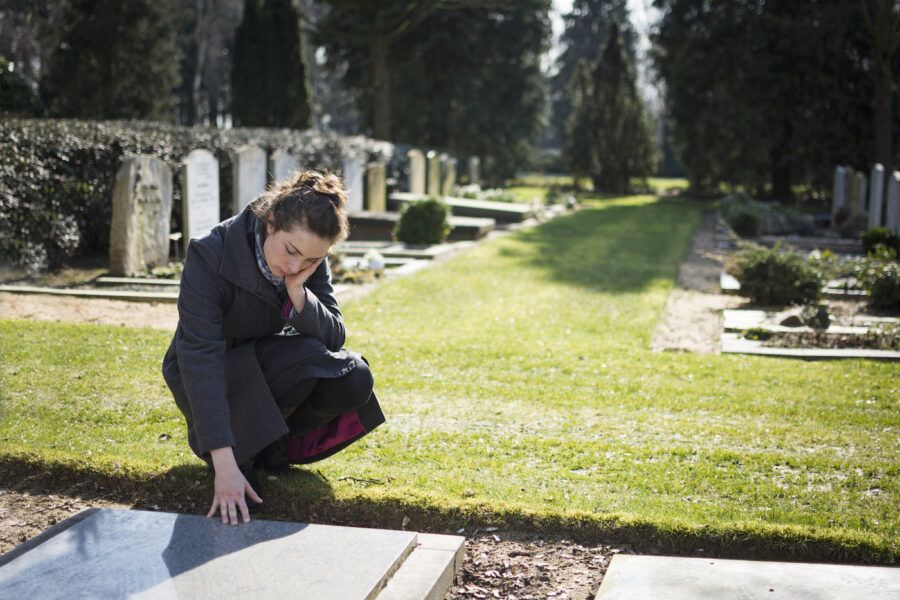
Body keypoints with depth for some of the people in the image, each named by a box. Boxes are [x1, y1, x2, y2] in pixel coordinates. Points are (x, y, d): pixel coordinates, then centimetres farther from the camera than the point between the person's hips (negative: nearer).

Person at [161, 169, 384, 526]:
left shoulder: (311, 262, -13)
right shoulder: (210, 255, -29)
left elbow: (334, 337, -14)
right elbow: (201, 358, -36)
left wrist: (298, 292, -34)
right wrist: (224, 462, -43)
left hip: (268, 368, 5)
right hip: (205, 383, -5)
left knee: (354, 380, -21)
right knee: (306, 356, -31)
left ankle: (269, 442, 1)